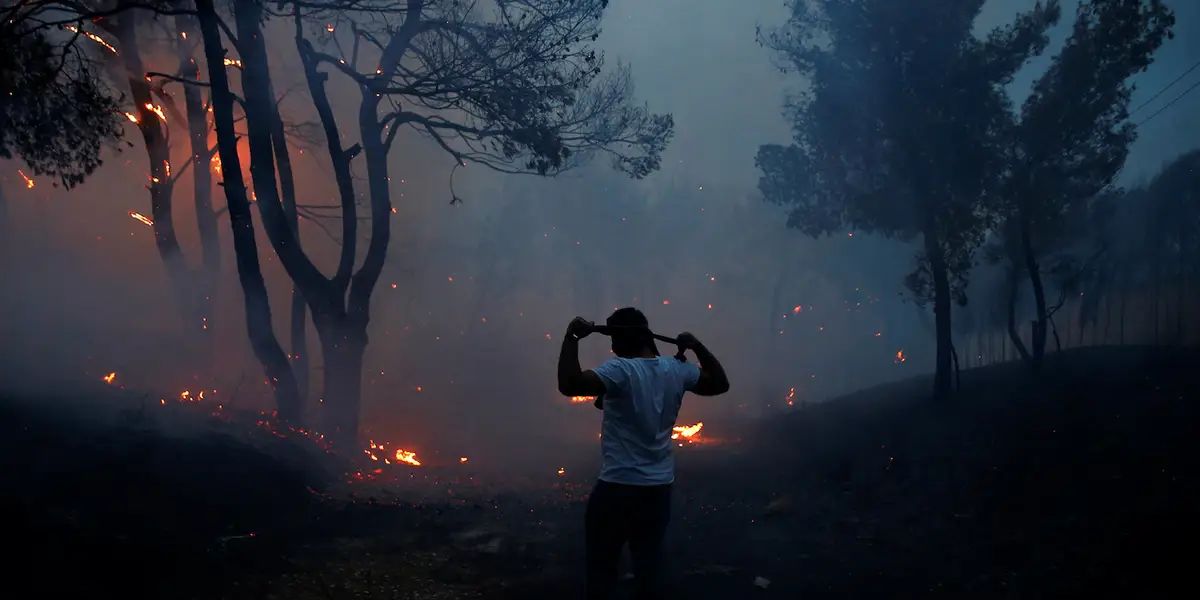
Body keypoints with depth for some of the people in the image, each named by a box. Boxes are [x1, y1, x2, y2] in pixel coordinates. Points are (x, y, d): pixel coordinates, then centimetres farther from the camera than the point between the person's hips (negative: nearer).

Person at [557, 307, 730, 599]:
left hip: (618, 486, -6)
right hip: (660, 487, 6)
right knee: (648, 567, 15)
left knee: (601, 567, 6)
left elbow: (569, 384, -32)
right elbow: (720, 383, 19)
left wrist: (572, 337, -24)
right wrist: (697, 346, 20)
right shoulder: (676, 370, 2)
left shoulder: (620, 370, -18)